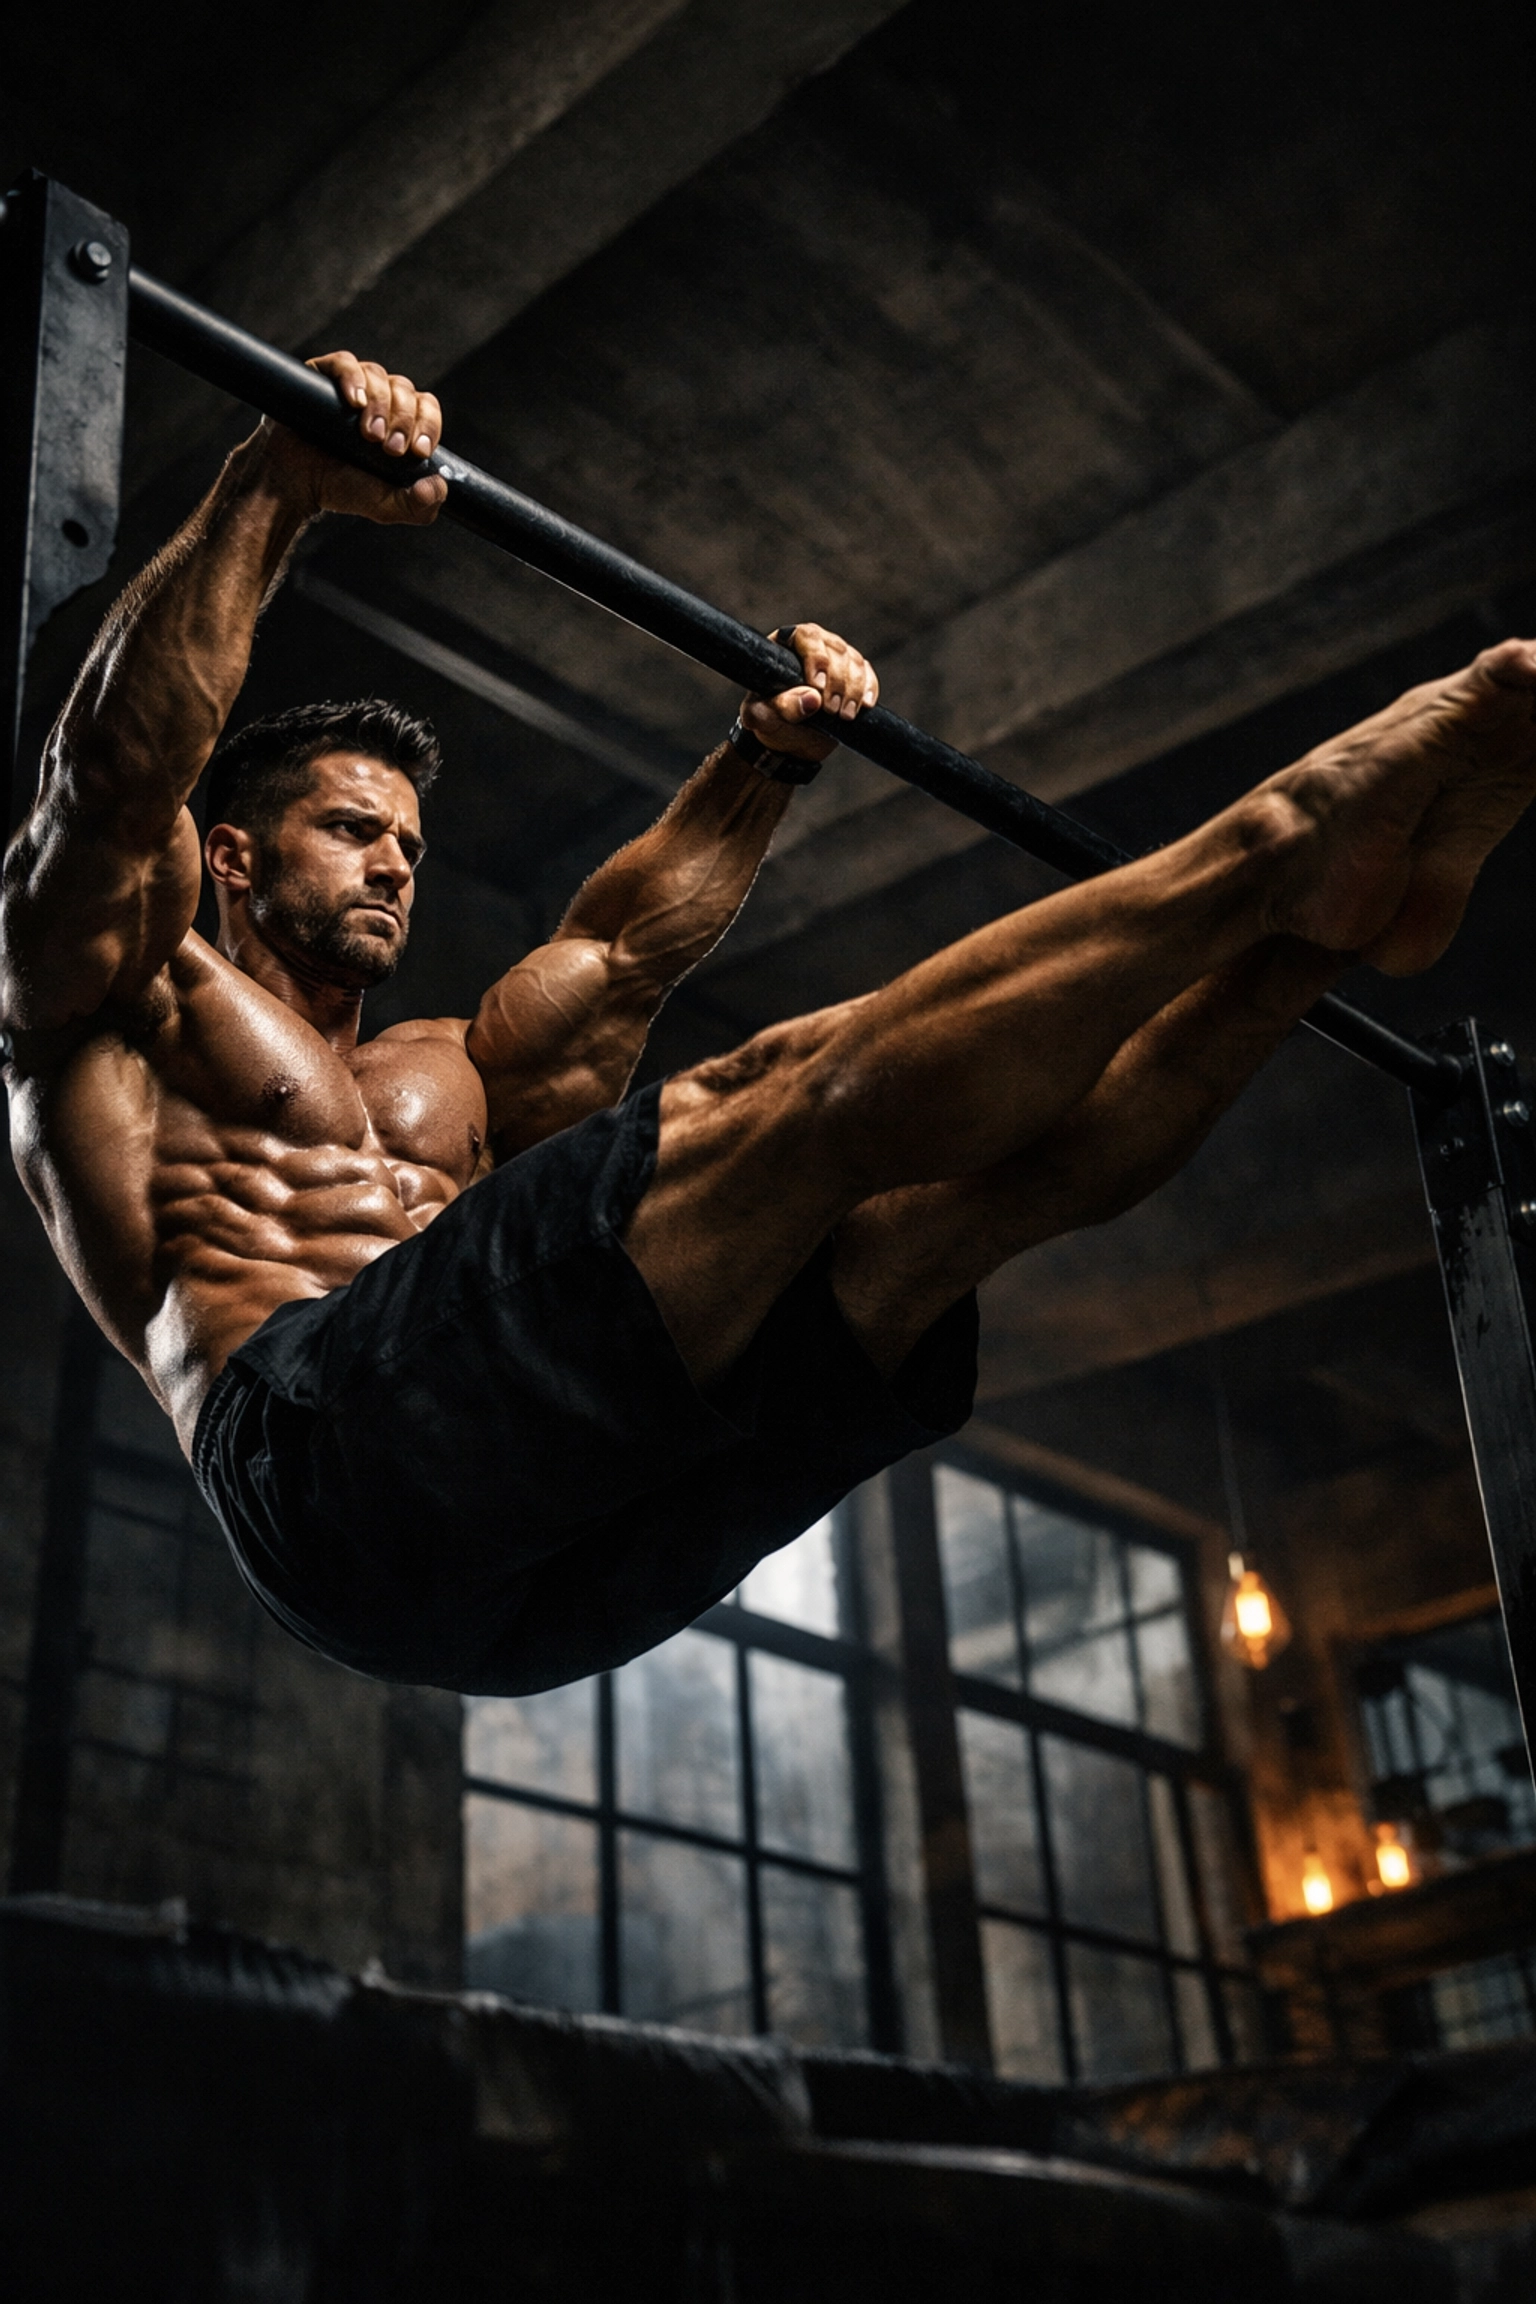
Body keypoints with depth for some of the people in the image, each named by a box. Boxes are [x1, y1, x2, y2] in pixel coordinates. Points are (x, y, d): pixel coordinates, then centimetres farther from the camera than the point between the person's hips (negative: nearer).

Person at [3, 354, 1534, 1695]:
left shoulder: (445, 1081, 39)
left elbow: (623, 946, 38)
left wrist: (765, 759, 30)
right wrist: (270, 490, -2)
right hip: (338, 1445, -6)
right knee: (813, 1087, -23)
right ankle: (1285, 838, -23)